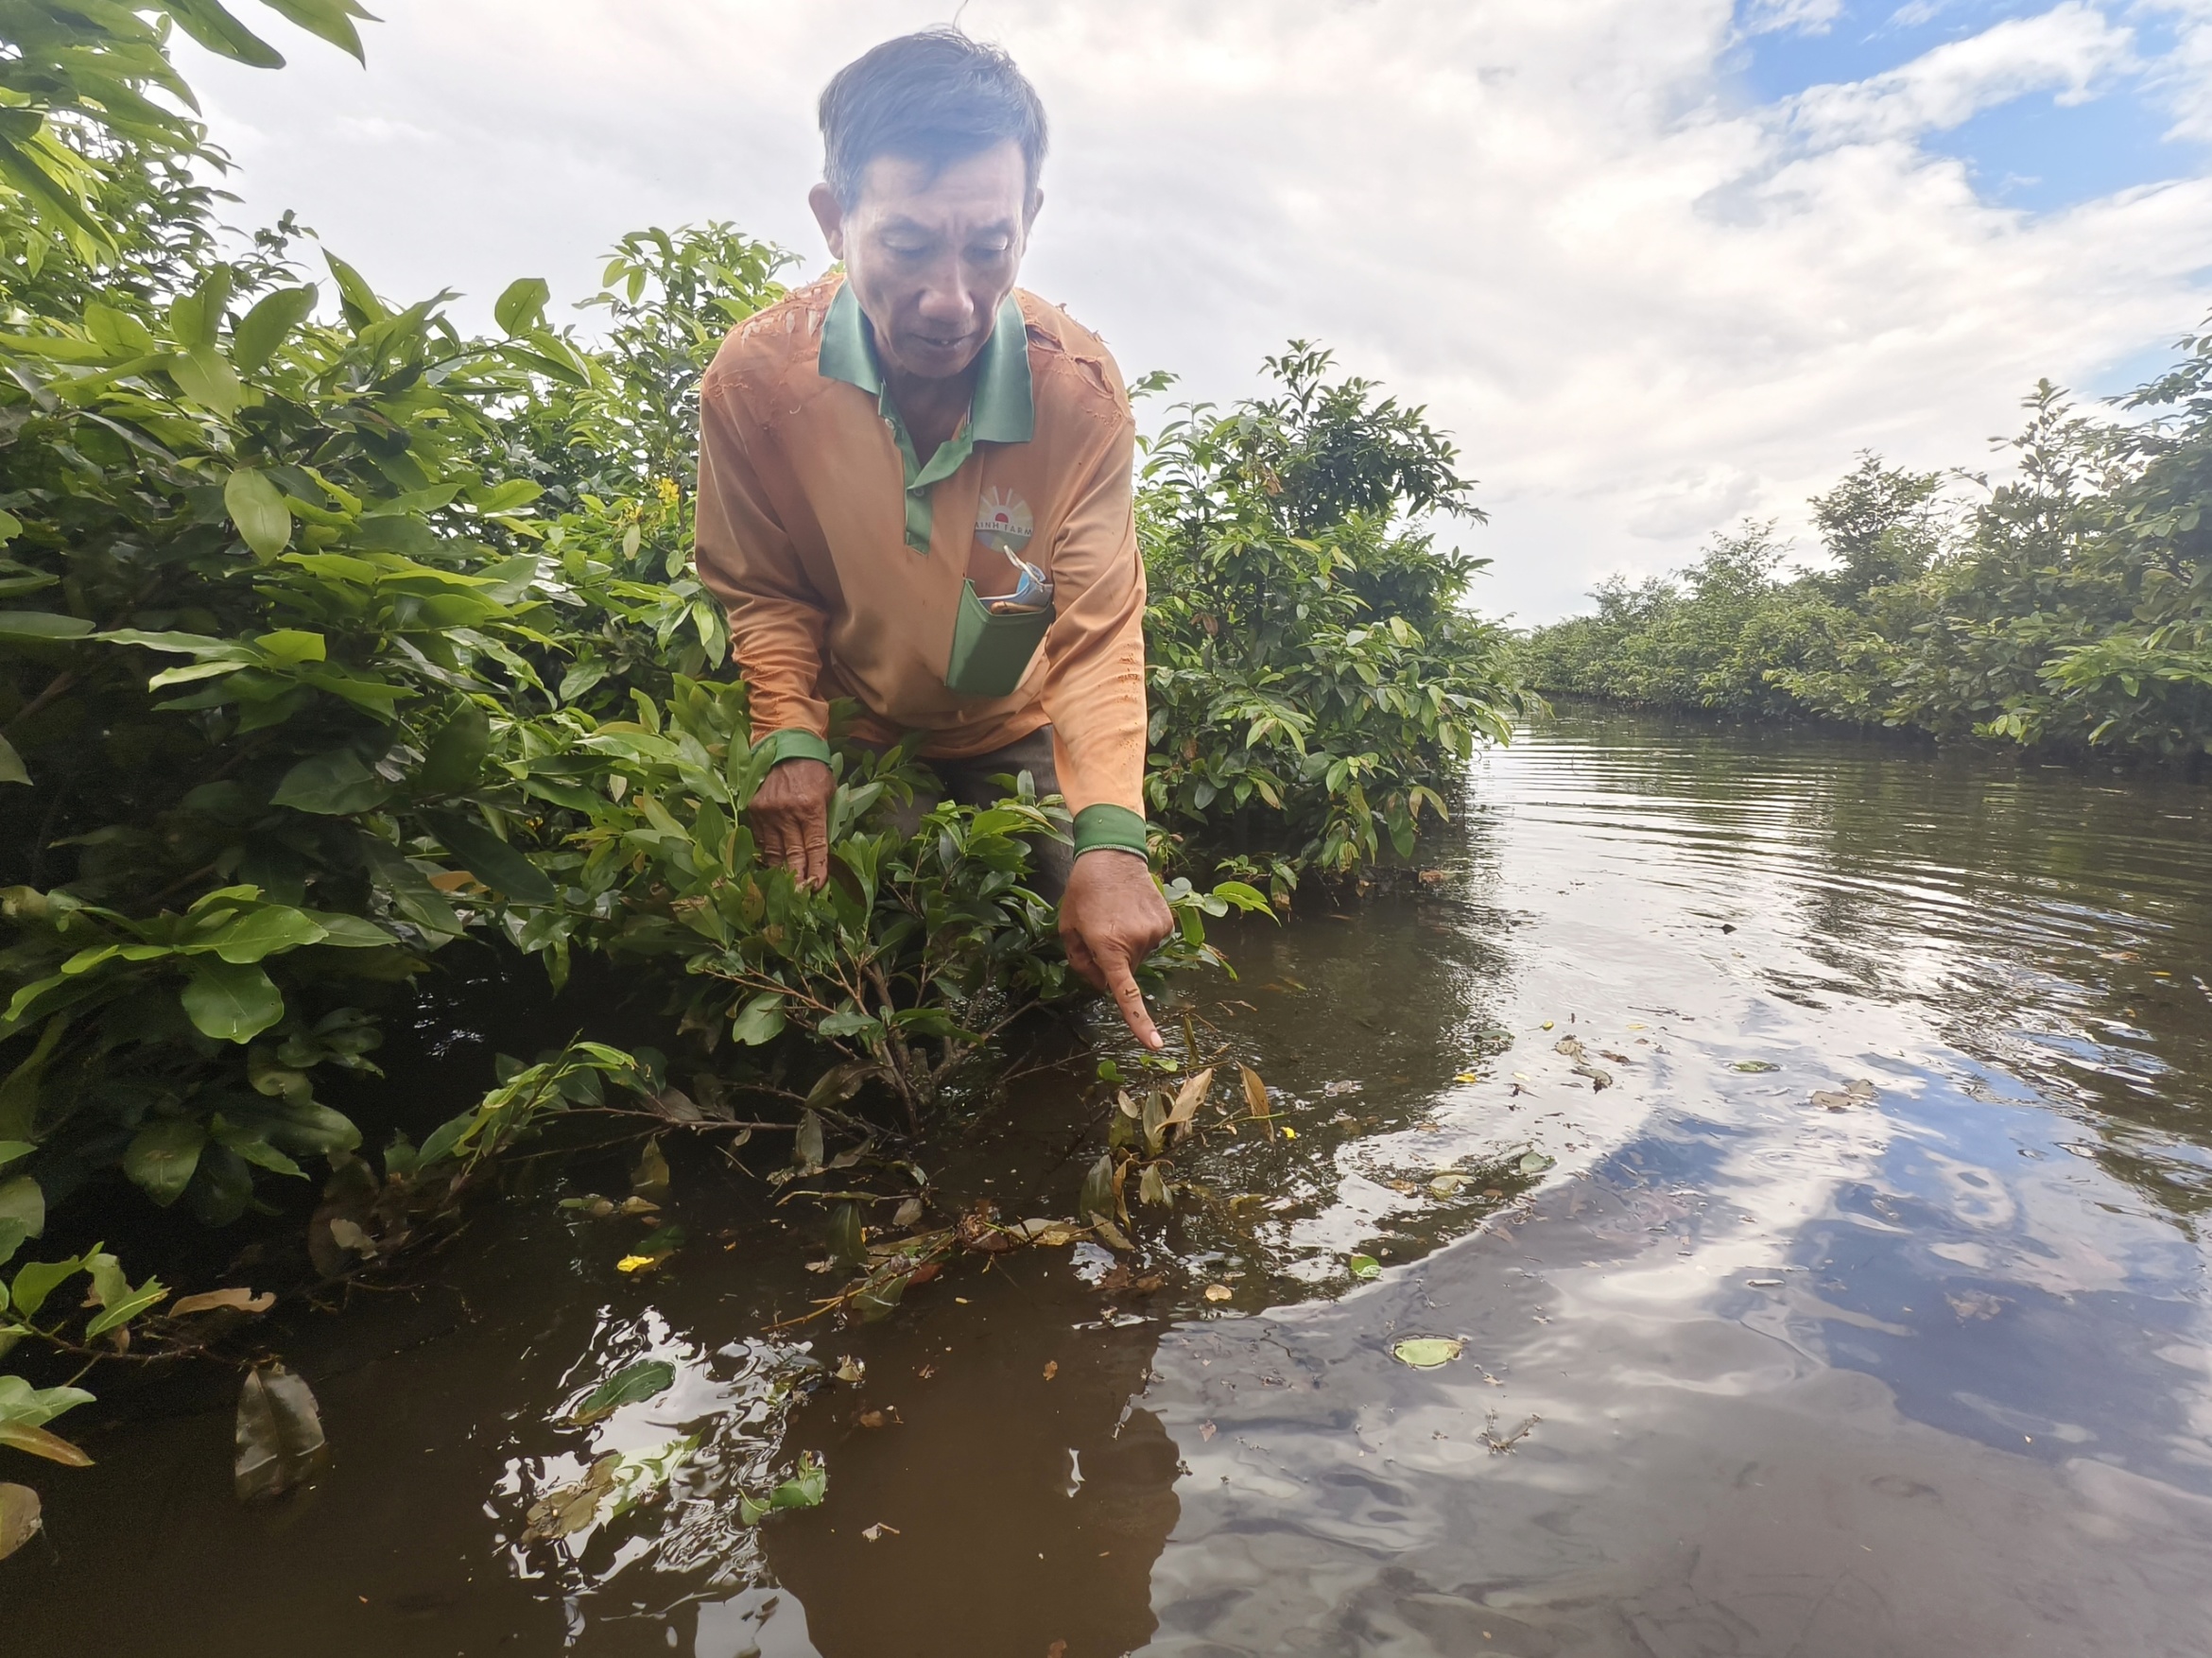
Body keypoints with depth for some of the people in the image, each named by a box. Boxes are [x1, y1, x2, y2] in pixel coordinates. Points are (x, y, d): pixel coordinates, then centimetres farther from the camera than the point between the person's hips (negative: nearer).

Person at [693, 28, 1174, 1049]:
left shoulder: (1080, 389, -25)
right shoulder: (755, 376, -23)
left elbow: (1097, 633, -27)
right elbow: (761, 592, -7)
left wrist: (1109, 840, -41)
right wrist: (789, 740, -23)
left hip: (1015, 736, 1)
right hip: (850, 739, 0)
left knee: (1082, 962, 7)